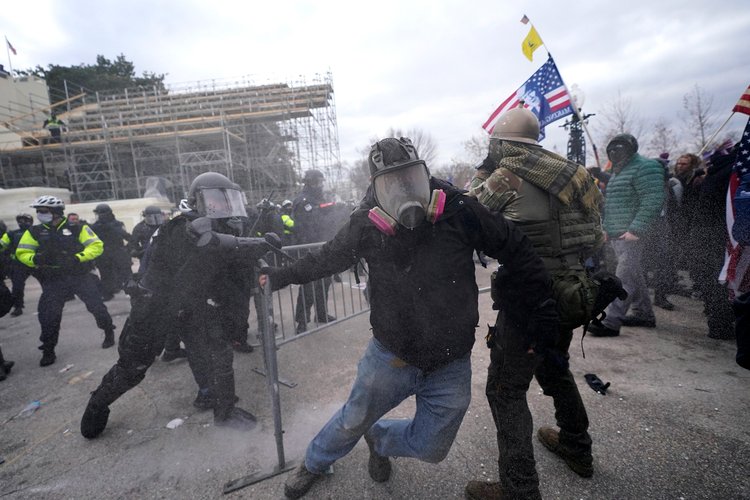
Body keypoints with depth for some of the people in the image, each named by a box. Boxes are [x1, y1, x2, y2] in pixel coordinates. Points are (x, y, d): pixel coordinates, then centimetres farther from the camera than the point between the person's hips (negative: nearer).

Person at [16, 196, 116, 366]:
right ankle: (48, 350, 16)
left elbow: (96, 245, -10)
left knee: (96, 306, 1)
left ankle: (109, 333, 23)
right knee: (48, 315, 0)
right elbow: (22, 253, 6)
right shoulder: (35, 232, 4)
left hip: (81, 276, -2)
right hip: (53, 281, 3)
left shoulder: (77, 228, -5)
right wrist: (35, 259, -17)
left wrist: (77, 258, -23)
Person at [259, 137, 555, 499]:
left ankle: (376, 437, 49)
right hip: (390, 356, 0)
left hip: (450, 367, 1)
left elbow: (516, 251, -7)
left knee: (431, 449, 17)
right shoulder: (366, 225, -15)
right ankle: (314, 463, 53)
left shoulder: (457, 211, -18)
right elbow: (327, 258, 5)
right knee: (353, 422, 20)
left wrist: (541, 311, -6)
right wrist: (282, 275, 6)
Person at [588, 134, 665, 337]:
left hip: (633, 236, -10)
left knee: (624, 279, -11)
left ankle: (611, 322, -11)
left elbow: (653, 201, -20)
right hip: (617, 235, 10)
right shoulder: (619, 171, 20)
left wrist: (635, 230, -24)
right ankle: (644, 315, 29)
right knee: (635, 276, 17)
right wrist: (607, 229, 17)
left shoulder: (644, 168, -10)